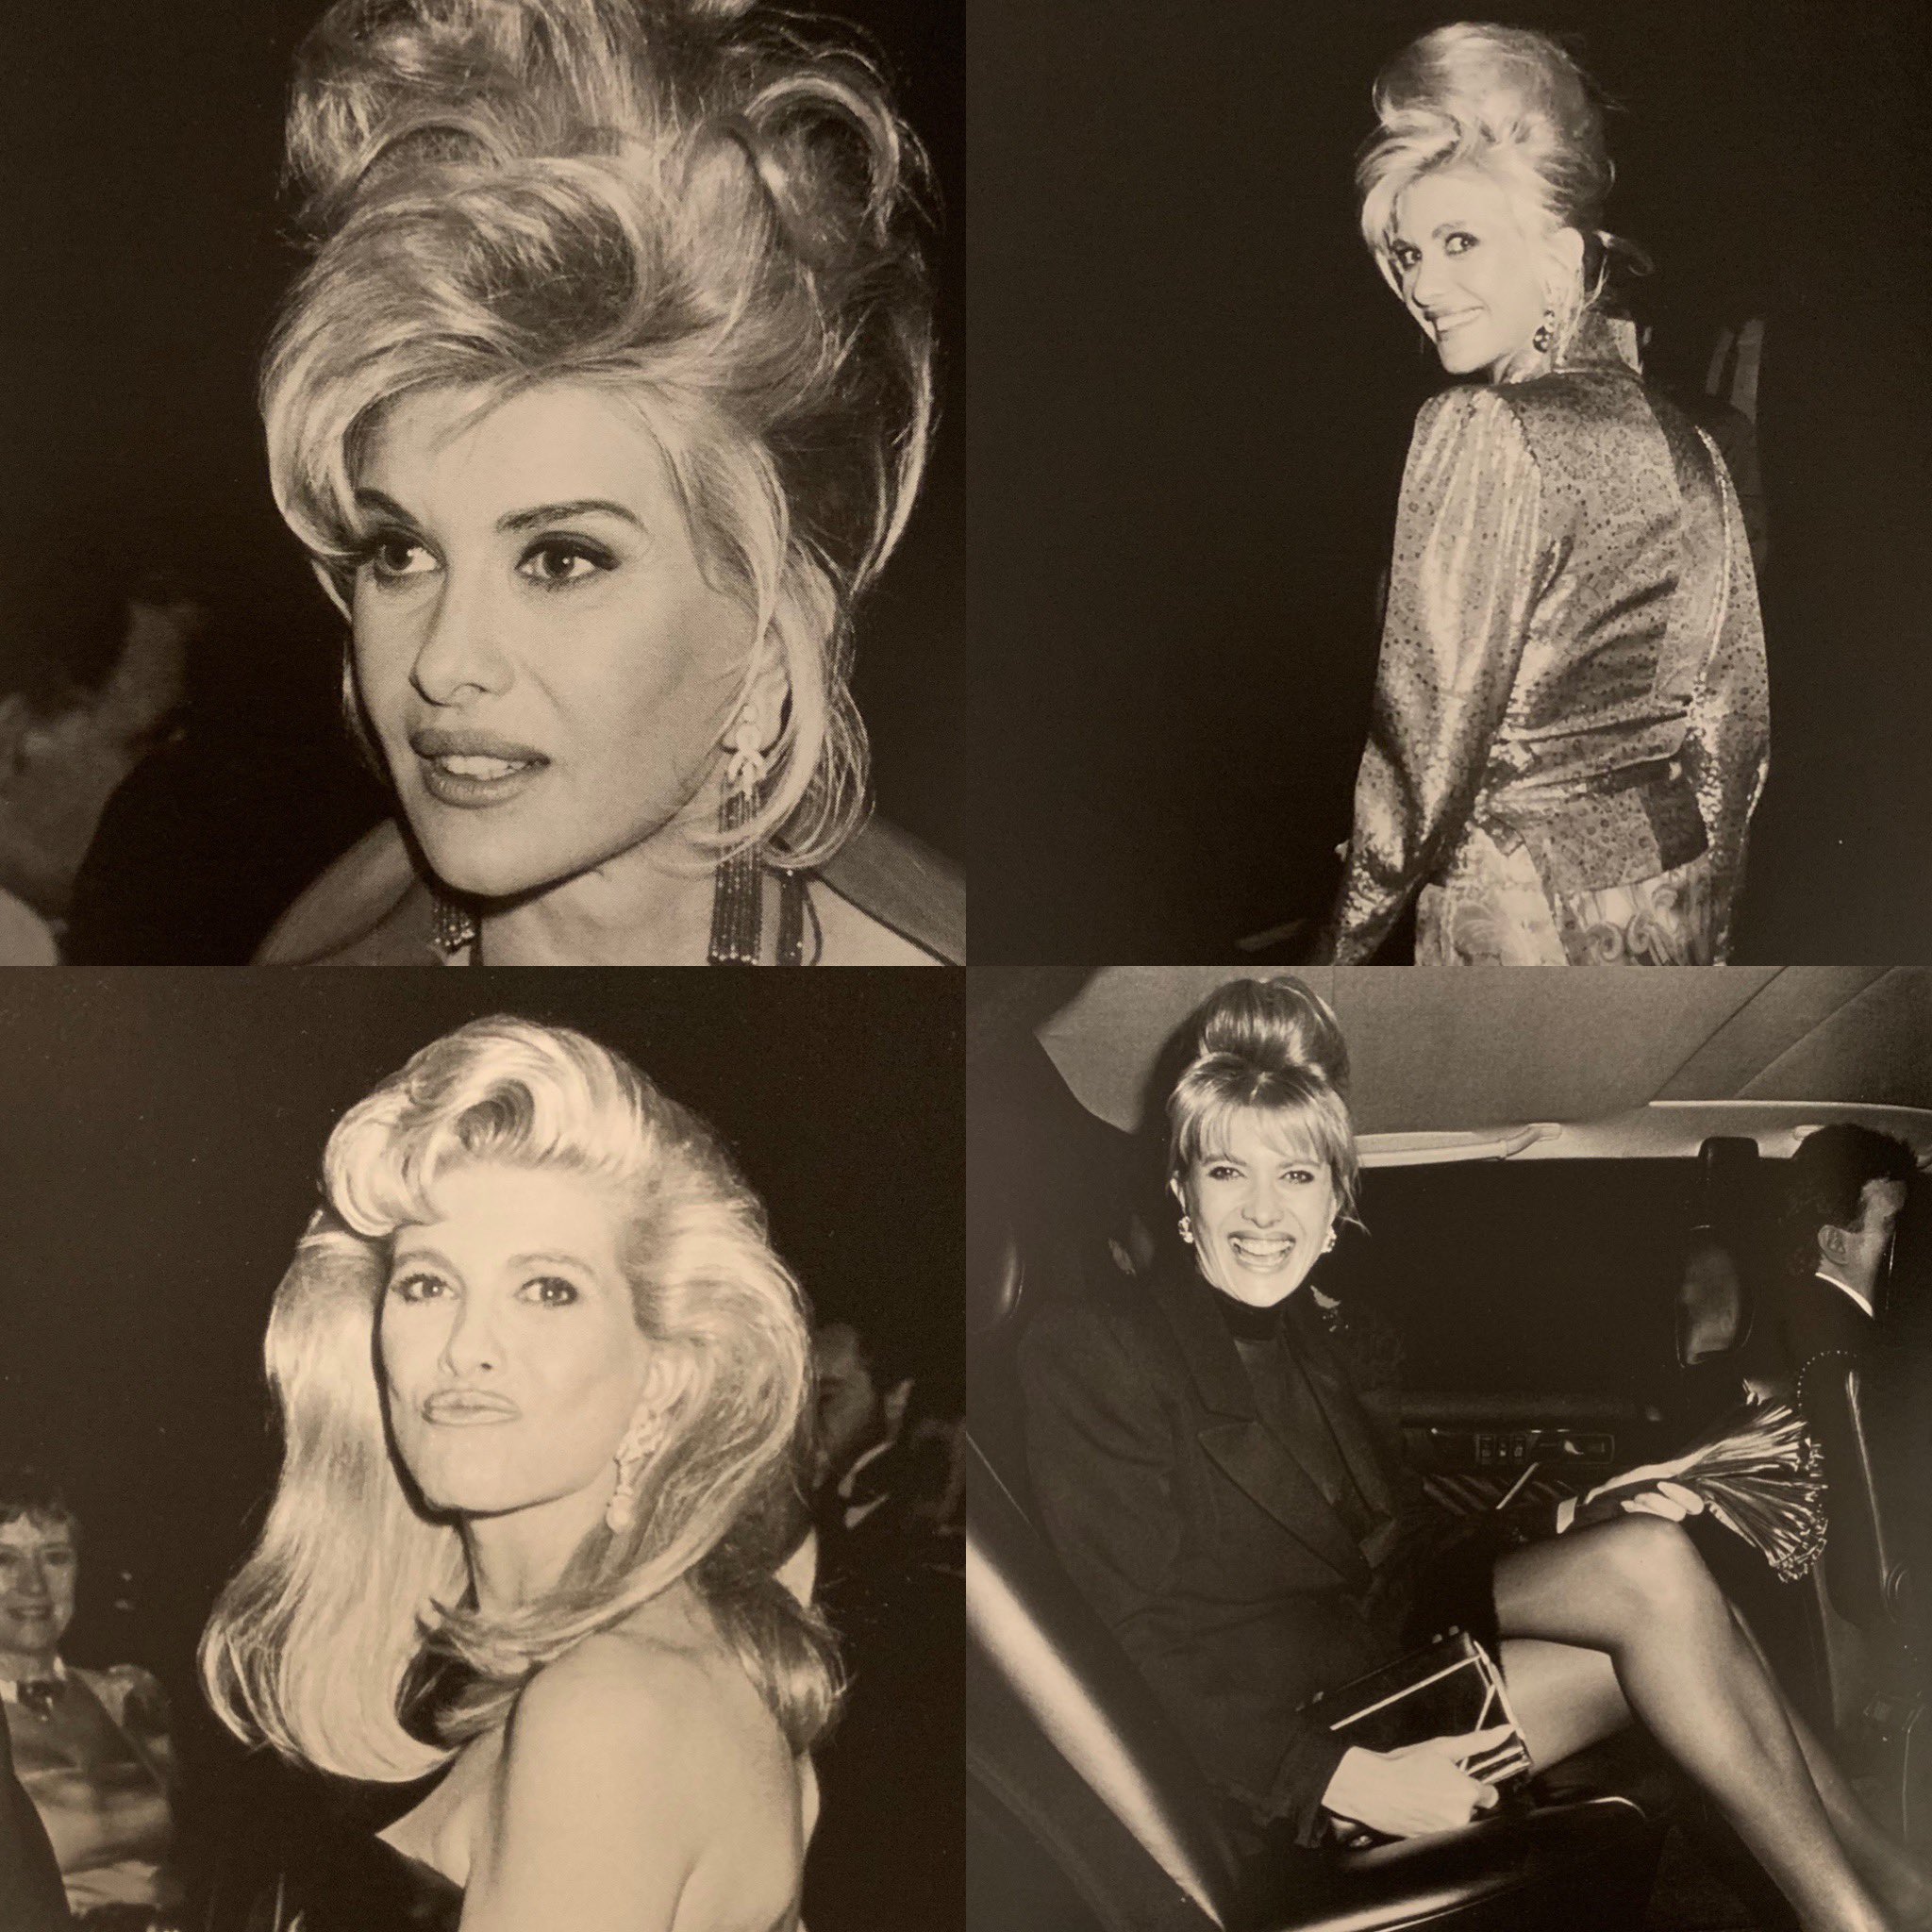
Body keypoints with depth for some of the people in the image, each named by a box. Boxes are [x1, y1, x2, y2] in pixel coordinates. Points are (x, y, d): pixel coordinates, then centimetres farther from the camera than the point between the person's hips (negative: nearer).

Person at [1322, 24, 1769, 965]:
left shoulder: (1482, 433, -15)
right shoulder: (1683, 441, 6)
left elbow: (1432, 727, -17)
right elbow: (1737, 718, 11)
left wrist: (1345, 933, -6)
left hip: (1519, 914, -7)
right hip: (1674, 911, 7)